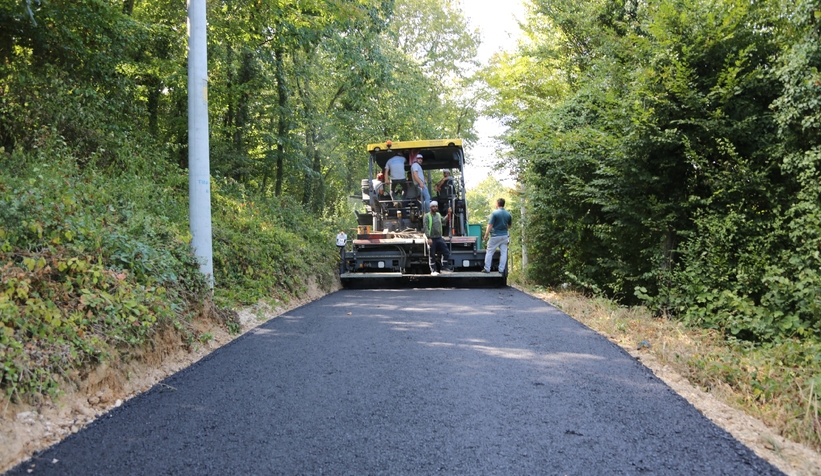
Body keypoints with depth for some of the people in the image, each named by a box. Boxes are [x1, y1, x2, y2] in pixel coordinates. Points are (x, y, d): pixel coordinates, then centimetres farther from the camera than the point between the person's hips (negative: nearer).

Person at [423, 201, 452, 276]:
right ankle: (433, 271, 11)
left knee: (446, 252, 1)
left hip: (439, 238, 6)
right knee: (432, 255, 2)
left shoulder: (438, 215, 12)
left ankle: (444, 268, 11)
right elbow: (425, 227, -14)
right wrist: (429, 238, -22)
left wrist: (448, 215, 14)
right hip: (431, 239, -6)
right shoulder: (426, 216, -7)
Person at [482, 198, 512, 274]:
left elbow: (490, 225, -13)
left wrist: (486, 235, -8)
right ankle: (501, 270, 7)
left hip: (495, 236, -4)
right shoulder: (508, 214, 4)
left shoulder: (495, 213, -12)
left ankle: (487, 269, 6)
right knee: (504, 253, 7)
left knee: (489, 252, 5)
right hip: (505, 236, 4)